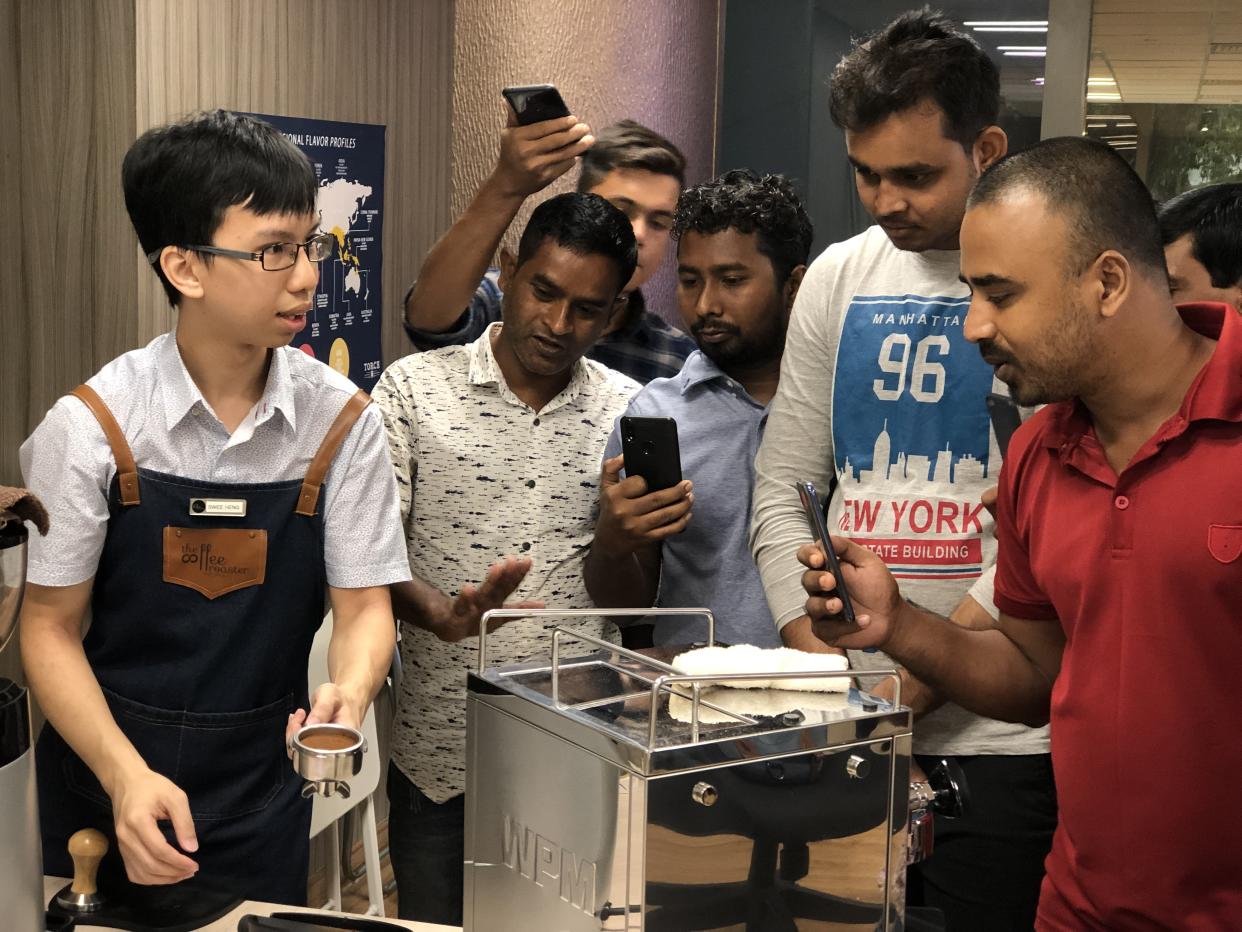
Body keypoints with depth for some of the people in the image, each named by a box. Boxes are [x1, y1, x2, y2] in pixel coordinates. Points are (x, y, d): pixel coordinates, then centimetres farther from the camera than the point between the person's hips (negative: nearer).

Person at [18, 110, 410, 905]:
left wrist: (348, 692, -28)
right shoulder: (92, 427, -13)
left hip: (263, 803, 1)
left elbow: (364, 606, -6)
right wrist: (126, 775, -21)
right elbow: (50, 627, -8)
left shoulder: (341, 422, -8)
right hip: (103, 781, -1)